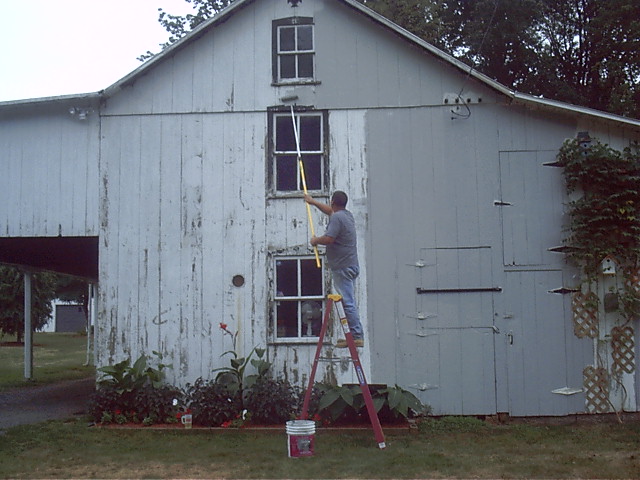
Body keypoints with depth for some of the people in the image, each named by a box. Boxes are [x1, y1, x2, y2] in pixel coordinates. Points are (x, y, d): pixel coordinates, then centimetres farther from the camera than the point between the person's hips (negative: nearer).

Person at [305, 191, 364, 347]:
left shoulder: (337, 218, -14)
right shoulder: (347, 214, 16)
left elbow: (328, 239, -23)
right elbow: (330, 210, 36)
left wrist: (315, 240, -3)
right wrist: (313, 202, 46)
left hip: (342, 267, -10)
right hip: (352, 265, 10)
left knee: (348, 302, -9)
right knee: (350, 302, 12)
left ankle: (357, 337, -10)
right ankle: (356, 335, 14)